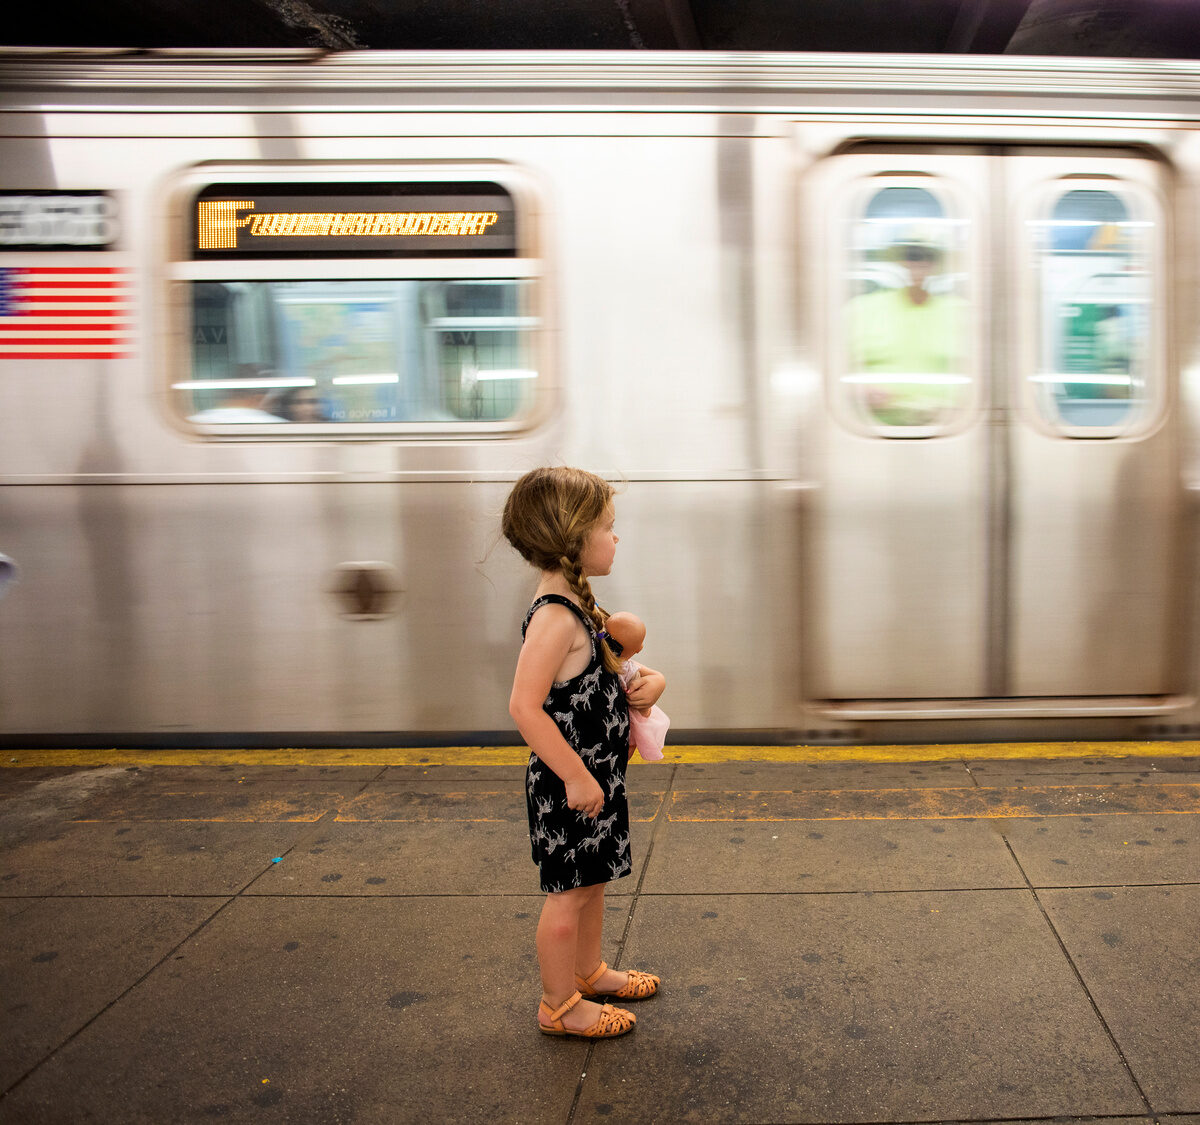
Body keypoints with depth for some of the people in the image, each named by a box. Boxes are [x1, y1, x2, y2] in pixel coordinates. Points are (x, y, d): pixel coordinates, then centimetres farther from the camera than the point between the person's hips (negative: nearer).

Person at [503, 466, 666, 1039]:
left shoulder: (576, 604, 6)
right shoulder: (554, 618, -26)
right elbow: (525, 707, -29)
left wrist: (649, 680, 1)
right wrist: (575, 777, -24)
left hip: (597, 776, 10)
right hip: (569, 786, -10)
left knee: (592, 881, 24)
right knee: (567, 895, 6)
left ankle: (588, 970, 43)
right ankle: (560, 1005, 23)